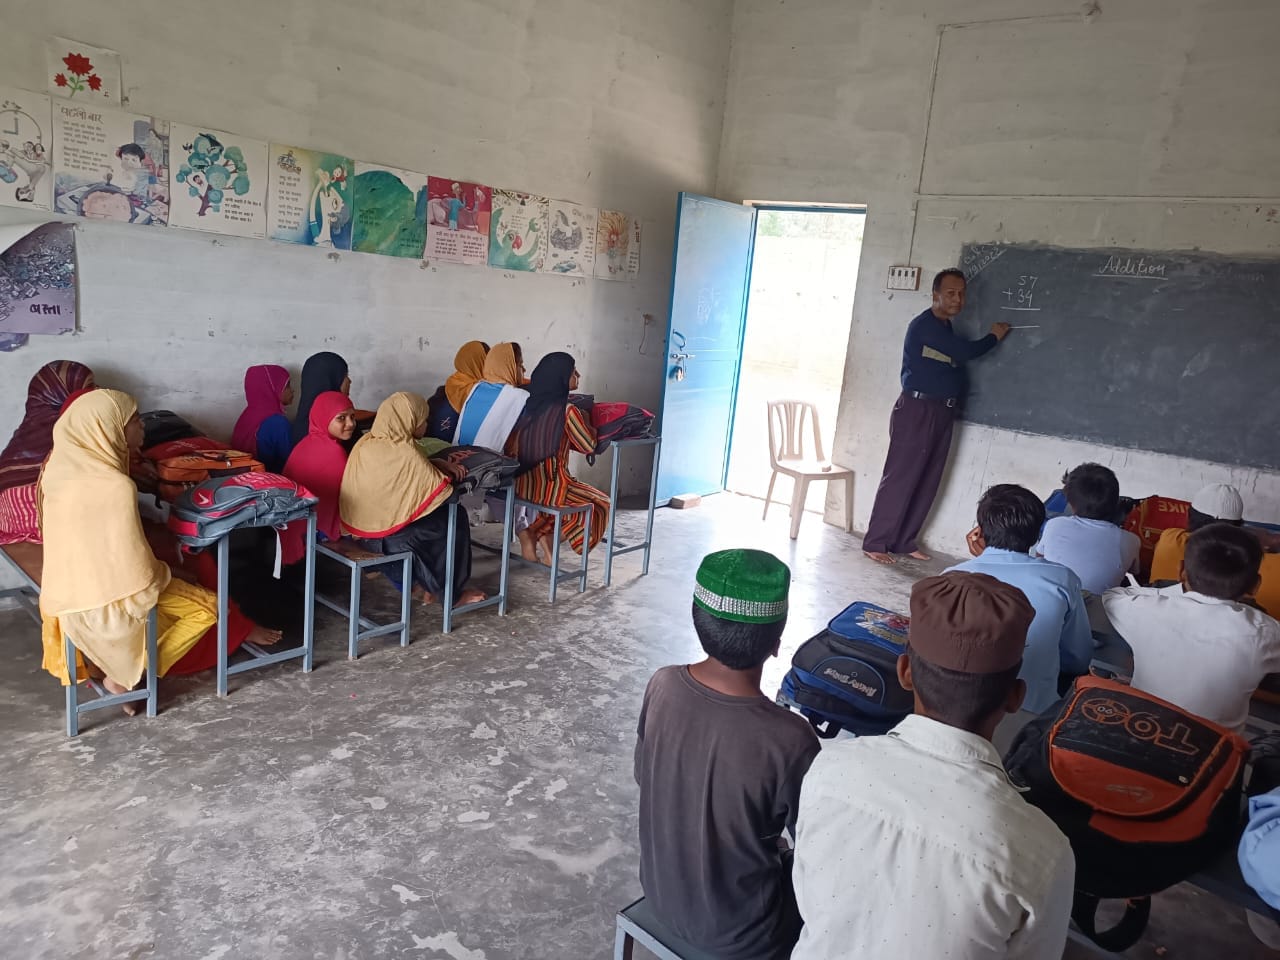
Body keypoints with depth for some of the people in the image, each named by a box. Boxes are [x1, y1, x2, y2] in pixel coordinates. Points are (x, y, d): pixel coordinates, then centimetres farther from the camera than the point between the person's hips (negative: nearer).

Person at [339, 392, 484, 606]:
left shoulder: (367, 442, 0)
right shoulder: (404, 453, -24)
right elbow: (440, 490, -15)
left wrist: (435, 464, 3)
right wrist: (440, 470, 5)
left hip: (361, 523, 8)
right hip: (386, 533, -8)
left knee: (435, 520, 24)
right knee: (455, 523, 7)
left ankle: (419, 583, 30)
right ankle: (451, 593, 18)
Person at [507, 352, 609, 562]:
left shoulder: (529, 403, 3)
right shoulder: (567, 411, -16)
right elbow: (589, 445, -6)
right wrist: (584, 420, 9)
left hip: (522, 482, 7)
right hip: (549, 486, -7)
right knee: (600, 504, 17)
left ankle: (538, 532, 18)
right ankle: (543, 534, 9)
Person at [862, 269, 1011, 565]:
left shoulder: (946, 329, 18)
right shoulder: (925, 325, -13)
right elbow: (966, 351, -17)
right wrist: (994, 337, -2)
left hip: (942, 412, 9)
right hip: (917, 410, -9)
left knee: (927, 482, 7)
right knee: (900, 478, -8)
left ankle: (904, 541, 14)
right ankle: (875, 542, -4)